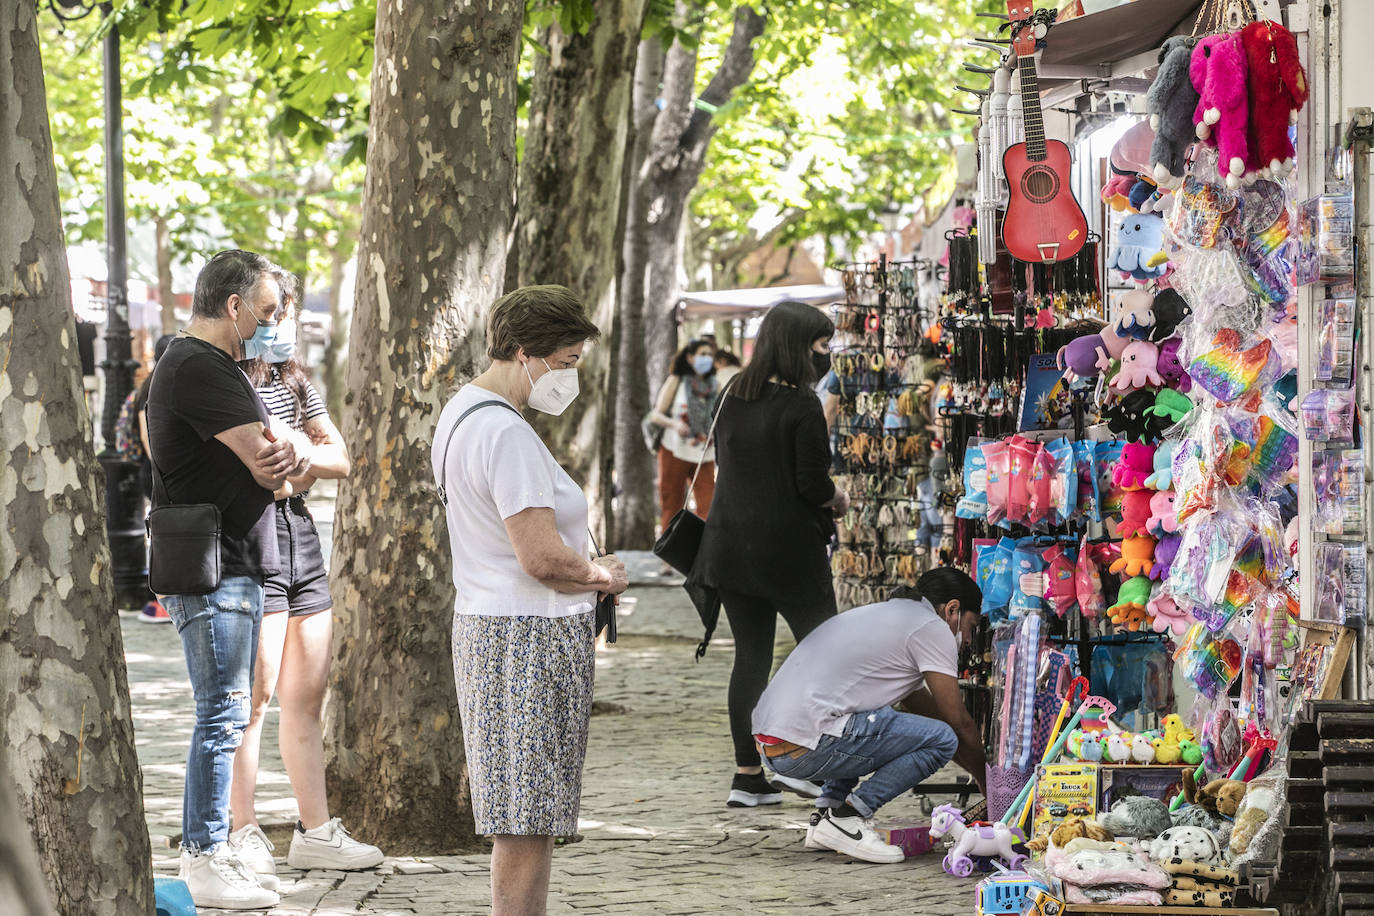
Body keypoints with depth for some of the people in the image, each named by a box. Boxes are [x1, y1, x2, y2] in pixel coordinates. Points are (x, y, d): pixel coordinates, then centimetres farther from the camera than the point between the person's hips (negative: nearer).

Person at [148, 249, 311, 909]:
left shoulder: (213, 366, 20)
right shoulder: (199, 368, -15)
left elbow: (280, 451, 14)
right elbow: (268, 464, -20)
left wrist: (289, 451, -10)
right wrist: (285, 458, 4)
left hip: (237, 568, 11)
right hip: (213, 569, -11)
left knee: (223, 714, 14)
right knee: (223, 714, -10)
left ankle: (203, 849, 19)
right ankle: (205, 862, -7)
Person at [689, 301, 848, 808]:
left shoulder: (732, 398, 7)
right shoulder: (801, 406, -14)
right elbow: (813, 485, -17)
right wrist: (837, 498, 6)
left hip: (730, 541, 6)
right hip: (787, 547, -6)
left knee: (750, 656, 10)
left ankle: (748, 775, 11)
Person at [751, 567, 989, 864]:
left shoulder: (887, 615, 29)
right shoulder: (932, 627, 0)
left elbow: (924, 706, 36)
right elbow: (958, 721, 3)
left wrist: (975, 767, 38)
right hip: (806, 747, -10)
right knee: (941, 739, -8)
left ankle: (826, 812, 18)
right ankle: (848, 817, -8)